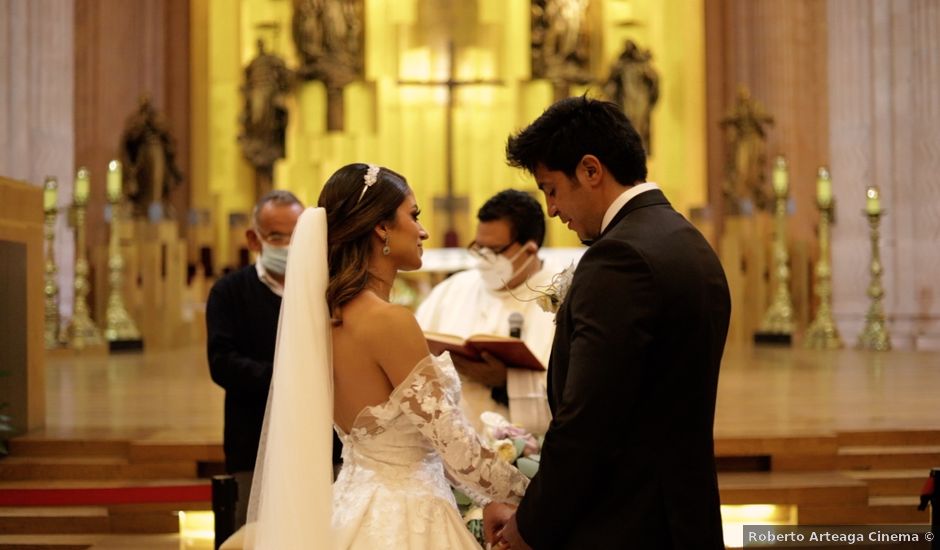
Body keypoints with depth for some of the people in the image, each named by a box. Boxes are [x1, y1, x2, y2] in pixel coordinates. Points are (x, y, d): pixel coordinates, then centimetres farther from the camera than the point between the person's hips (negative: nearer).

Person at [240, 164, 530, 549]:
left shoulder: (331, 315, 5)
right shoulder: (389, 320, -21)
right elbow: (452, 441, -18)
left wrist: (484, 492, 14)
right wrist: (524, 491, -2)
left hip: (357, 510, 8)